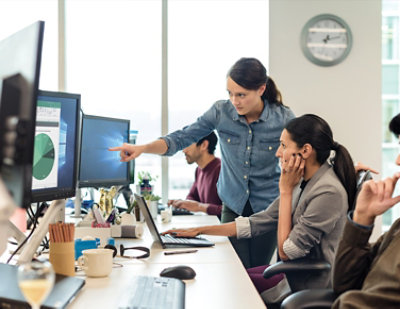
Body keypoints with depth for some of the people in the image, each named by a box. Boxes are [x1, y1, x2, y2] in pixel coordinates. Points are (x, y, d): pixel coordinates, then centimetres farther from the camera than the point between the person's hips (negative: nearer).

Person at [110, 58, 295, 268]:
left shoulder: (283, 118, -13)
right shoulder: (221, 111, -9)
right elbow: (181, 138, -10)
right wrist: (142, 148, -25)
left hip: (268, 208, -1)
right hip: (233, 205, 1)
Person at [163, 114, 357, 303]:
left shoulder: (328, 192, -24)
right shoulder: (303, 182, 6)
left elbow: (286, 251, -19)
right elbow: (261, 221, 9)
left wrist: (286, 190, -16)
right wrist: (199, 230, 7)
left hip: (311, 286, -8)